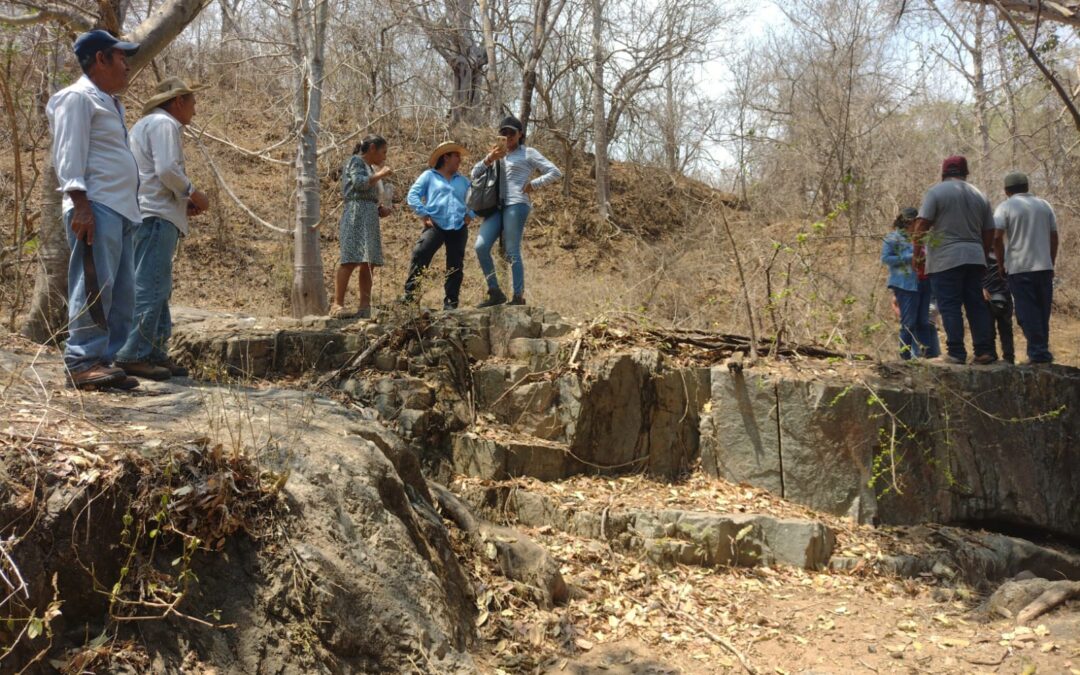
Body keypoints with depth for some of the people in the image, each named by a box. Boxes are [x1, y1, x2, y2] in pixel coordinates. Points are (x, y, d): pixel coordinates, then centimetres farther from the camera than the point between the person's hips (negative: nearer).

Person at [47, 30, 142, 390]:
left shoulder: (110, 103, 25)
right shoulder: (77, 97, -2)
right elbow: (69, 155, -11)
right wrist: (80, 204, -21)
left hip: (120, 209, 9)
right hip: (96, 208, -9)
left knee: (122, 293, 6)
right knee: (95, 287, -12)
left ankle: (105, 360, 9)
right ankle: (82, 363, -10)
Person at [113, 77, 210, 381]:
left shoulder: (146, 124, 27)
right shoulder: (164, 124, -6)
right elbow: (167, 169, -19)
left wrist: (182, 201, 18)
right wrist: (192, 193, -5)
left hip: (146, 215, 11)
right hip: (156, 217, -11)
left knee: (158, 288, 12)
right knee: (149, 287, -11)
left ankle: (155, 353, 15)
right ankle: (134, 355, -12)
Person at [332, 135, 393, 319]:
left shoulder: (370, 167, 27)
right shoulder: (355, 161, 2)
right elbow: (359, 183, -14)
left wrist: (380, 209, 11)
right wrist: (380, 175, -3)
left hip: (370, 217, 9)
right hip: (357, 214, -9)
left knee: (368, 264, 2)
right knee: (351, 260, -16)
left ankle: (365, 307, 0)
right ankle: (337, 305, -19)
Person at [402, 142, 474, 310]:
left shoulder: (463, 181, 23)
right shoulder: (429, 176, 9)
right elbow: (413, 195, 1)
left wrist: (470, 215, 7)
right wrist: (424, 215, -7)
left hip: (458, 228, 4)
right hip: (435, 225, -4)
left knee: (455, 267, 1)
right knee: (420, 256, -21)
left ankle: (450, 303, 8)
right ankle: (410, 295, -18)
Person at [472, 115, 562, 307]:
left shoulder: (528, 153, 8)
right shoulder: (498, 154, 24)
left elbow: (555, 173, 1)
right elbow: (475, 174, 16)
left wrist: (532, 185, -5)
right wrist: (490, 158, 2)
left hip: (516, 205, -6)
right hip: (496, 206, 6)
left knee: (512, 252, -10)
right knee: (481, 247, -8)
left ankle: (518, 297, -6)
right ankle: (495, 292, 0)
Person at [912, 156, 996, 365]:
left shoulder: (936, 192, -3)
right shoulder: (979, 196, 15)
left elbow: (921, 225, -10)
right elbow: (989, 233, 14)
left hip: (945, 259, -5)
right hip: (974, 258, 5)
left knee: (950, 307, -3)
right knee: (976, 305, 9)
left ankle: (956, 352, -5)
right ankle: (985, 351, 7)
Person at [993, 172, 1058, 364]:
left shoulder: (1005, 207, -2)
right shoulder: (1044, 205, 12)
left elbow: (997, 237, -12)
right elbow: (1054, 237, 11)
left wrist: (1001, 264, -3)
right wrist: (1051, 264, 18)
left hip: (1019, 268, -4)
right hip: (1044, 267, 4)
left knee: (1028, 312, -2)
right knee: (1043, 312, 12)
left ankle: (1038, 352, -6)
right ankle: (1043, 352, 15)